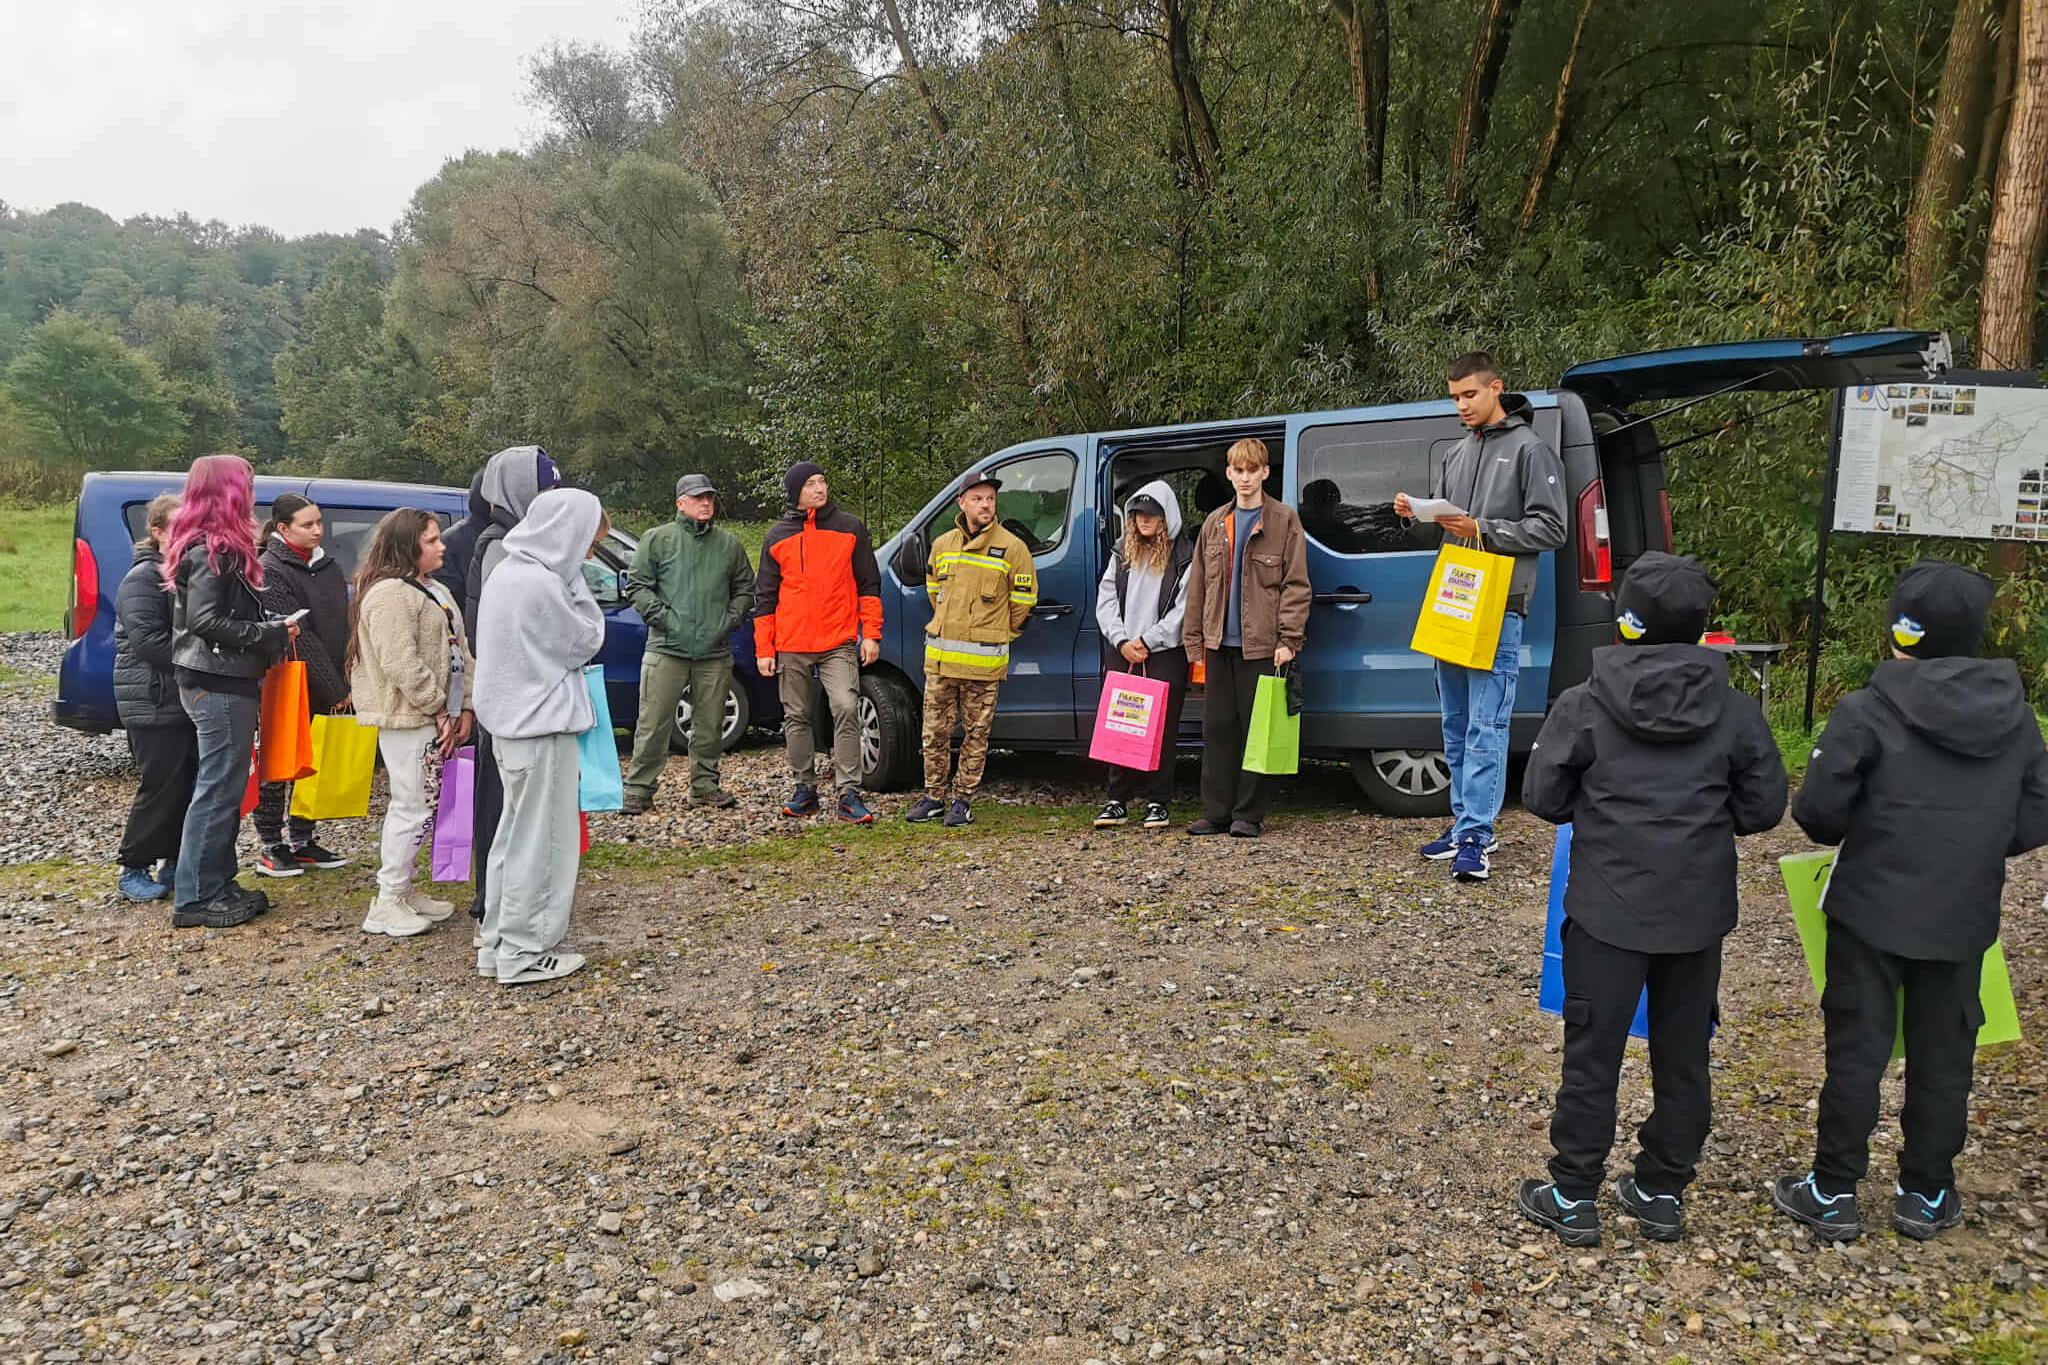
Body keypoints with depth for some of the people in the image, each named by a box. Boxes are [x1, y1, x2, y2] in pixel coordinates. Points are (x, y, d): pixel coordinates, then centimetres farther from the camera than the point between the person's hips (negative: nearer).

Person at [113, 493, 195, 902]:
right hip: (155, 704, -8)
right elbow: (147, 639, -20)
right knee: (163, 787, -5)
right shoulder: (143, 578, -10)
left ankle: (175, 863, 18)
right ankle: (133, 869, 7)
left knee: (193, 784, 8)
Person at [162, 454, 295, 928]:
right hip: (220, 684, -10)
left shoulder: (213, 546, 15)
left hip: (222, 681, 10)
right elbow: (205, 620, -22)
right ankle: (196, 898, 2)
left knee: (224, 787, 15)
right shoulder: (213, 550, -15)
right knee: (219, 790, -4)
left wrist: (269, 626, 4)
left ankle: (218, 885, 22)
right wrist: (269, 634, -16)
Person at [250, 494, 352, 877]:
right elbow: (299, 636, -17)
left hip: (322, 689, 7)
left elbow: (342, 625, 12)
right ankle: (271, 849, 12)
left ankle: (302, 843, 23)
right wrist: (335, 688, -17)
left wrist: (342, 682, 3)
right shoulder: (271, 571, -13)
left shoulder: (327, 566, 11)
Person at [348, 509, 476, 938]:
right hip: (406, 718, -10)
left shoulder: (436, 592, 17)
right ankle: (387, 904, 2)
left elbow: (459, 650, 17)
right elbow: (401, 665, -21)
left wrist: (465, 707, 7)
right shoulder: (390, 594, -15)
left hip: (434, 716, 10)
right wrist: (438, 710, -16)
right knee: (413, 806, -7)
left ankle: (403, 889, 25)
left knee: (418, 805, 15)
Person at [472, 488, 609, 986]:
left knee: (515, 833, 17)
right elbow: (587, 639, -9)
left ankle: (500, 942, 26)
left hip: (510, 723, 10)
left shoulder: (507, 571, 9)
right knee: (541, 841, 0)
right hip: (542, 726, -10)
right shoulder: (543, 585, -21)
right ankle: (524, 953, 9)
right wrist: (575, 580, -7)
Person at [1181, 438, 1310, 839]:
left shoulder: (1284, 521, -1)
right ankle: (1216, 812, 13)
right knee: (1217, 727, 6)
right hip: (1220, 642, 5)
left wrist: (1289, 639, -13)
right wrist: (1194, 637, 9)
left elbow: (1296, 584, -6)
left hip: (1261, 644, -5)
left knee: (1256, 728, 1)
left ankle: (1248, 814, 7)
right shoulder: (1215, 523, 13)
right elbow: (1198, 583, 14)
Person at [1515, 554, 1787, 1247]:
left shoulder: (1584, 705, -11)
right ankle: (1664, 1192, 28)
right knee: (1682, 1057, 16)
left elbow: (1541, 796, -6)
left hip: (1608, 909, -2)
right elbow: (1763, 807, 2)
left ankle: (1574, 1198, 18)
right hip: (1699, 911, 3)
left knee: (1593, 1056, 8)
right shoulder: (1736, 710, -4)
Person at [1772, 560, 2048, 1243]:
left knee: (1856, 1051, 6)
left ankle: (1834, 1193, 16)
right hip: (1965, 918, 4)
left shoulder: (1869, 711, -17)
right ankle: (1927, 1194, 28)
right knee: (1944, 1056, 16)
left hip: (1873, 910, -4)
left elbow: (1818, 809, -17)